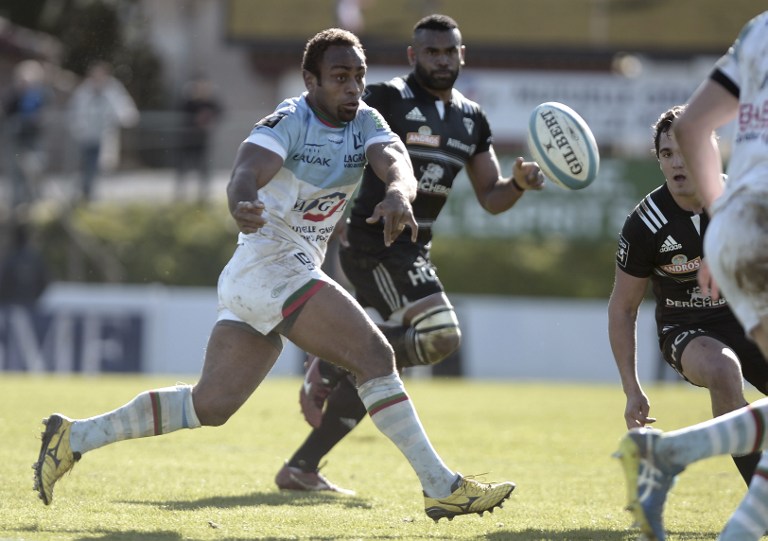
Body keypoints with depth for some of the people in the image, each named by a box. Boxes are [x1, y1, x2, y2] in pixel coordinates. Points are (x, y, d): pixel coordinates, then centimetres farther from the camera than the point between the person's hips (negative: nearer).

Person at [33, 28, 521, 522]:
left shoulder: (366, 123, 8)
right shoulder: (289, 123, -13)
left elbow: (396, 162, -11)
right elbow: (247, 171, -30)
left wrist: (398, 194, -34)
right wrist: (242, 204, -53)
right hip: (269, 264, -8)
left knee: (211, 405, 8)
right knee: (376, 356, -16)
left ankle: (76, 437, 13)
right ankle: (442, 487, -15)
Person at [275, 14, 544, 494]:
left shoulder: (472, 121, 16)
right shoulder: (386, 99, -7)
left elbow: (491, 198, 17)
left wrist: (518, 184, -5)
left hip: (414, 251, 8)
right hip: (375, 245, -8)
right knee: (439, 334, -24)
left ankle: (301, 468, 13)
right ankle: (333, 365, -10)